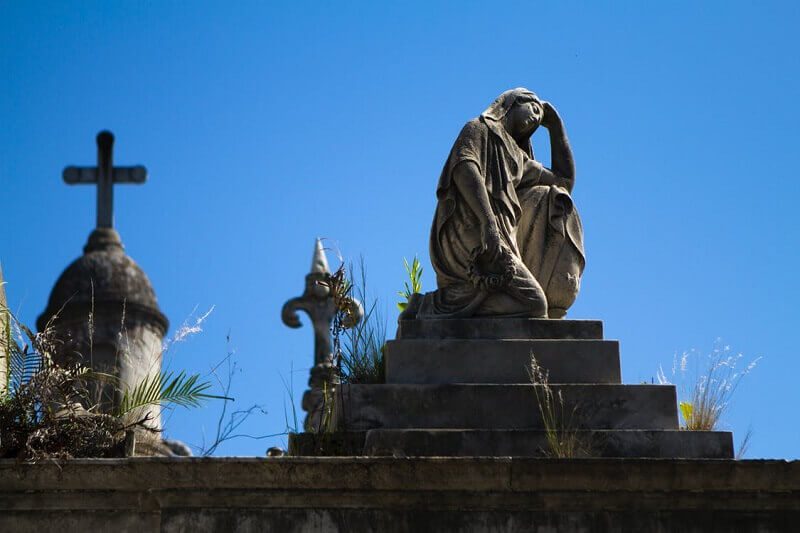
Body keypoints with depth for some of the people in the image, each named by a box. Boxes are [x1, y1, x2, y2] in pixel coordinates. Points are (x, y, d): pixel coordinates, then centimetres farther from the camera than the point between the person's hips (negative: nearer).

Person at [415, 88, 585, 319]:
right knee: (533, 305, -21)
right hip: (472, 233, -9)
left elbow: (565, 181, 34)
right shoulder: (479, 128, 6)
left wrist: (555, 125, 31)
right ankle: (429, 307, -18)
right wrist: (488, 222, -28)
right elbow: (464, 167, -15)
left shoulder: (518, 158, 30)